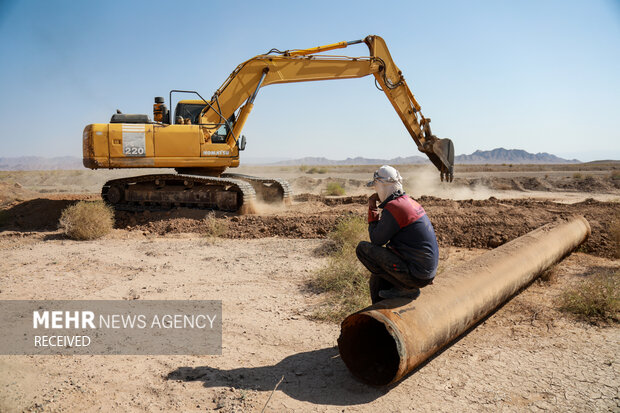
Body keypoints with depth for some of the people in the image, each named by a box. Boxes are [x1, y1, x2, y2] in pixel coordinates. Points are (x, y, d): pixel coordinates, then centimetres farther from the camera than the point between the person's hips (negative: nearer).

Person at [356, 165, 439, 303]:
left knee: (362, 248, -7)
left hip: (416, 275, -10)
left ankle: (407, 288, -3)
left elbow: (376, 240, -6)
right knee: (376, 280, 24)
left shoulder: (393, 208, -18)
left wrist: (372, 209, 0)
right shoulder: (410, 202, 11)